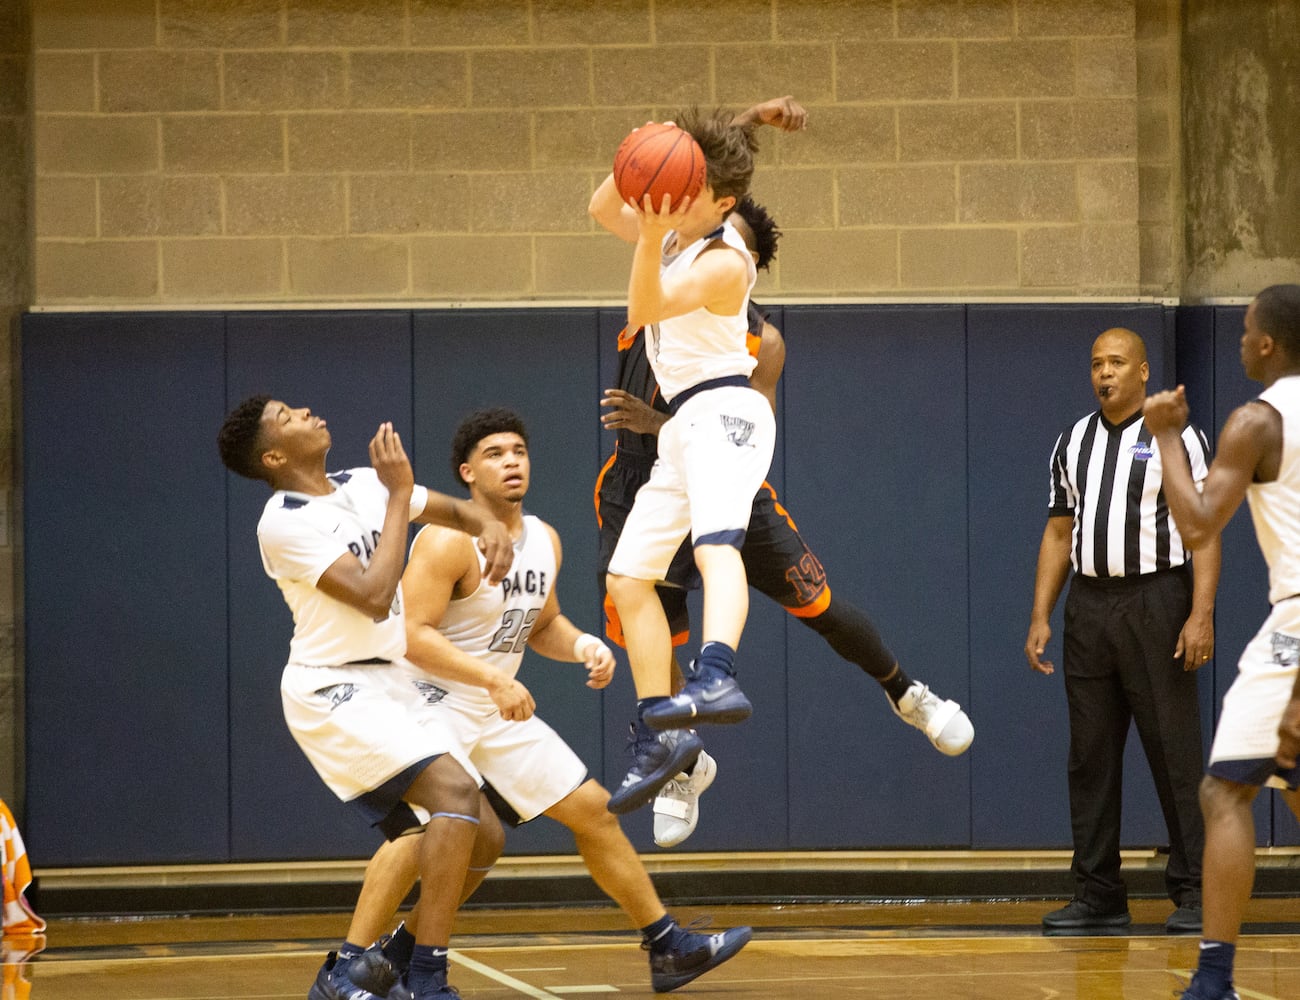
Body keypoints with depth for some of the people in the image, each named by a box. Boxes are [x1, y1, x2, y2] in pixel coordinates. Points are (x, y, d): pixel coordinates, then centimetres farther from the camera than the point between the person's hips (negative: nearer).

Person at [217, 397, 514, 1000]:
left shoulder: (364, 485, 8)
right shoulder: (284, 522, -15)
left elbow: (455, 511, 20)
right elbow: (373, 598, -24)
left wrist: (490, 528, -4)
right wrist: (399, 496, -19)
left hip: (394, 689, 9)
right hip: (335, 694, -9)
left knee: (481, 838, 6)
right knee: (456, 790, -27)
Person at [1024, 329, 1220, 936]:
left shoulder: (1177, 437, -1)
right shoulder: (1073, 444, 14)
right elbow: (1059, 533, 16)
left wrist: (1201, 615, -16)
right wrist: (1040, 618, 8)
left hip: (1156, 601, -5)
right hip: (1089, 606, 5)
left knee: (1174, 752, -5)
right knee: (1091, 755, 4)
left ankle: (1193, 893, -1)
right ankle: (1098, 895, 9)